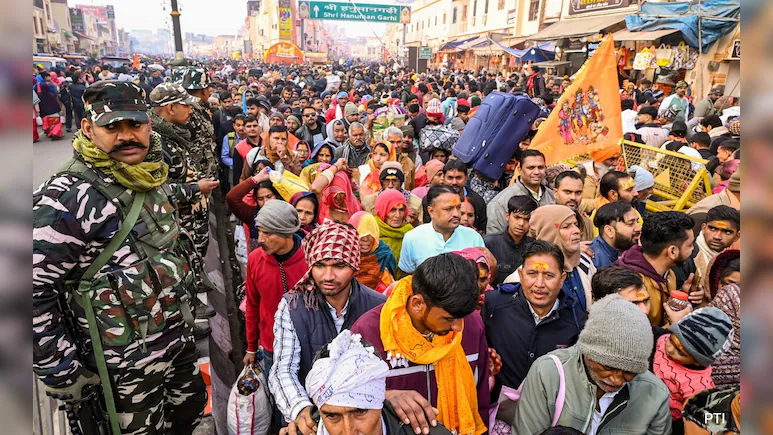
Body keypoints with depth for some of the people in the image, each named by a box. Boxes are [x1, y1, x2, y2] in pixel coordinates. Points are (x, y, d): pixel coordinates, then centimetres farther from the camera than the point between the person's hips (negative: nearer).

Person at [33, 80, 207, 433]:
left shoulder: (149, 176, 2)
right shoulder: (69, 197, -22)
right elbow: (33, 289, -21)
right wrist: (60, 370, -16)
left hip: (182, 336, 7)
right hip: (130, 362, -7)